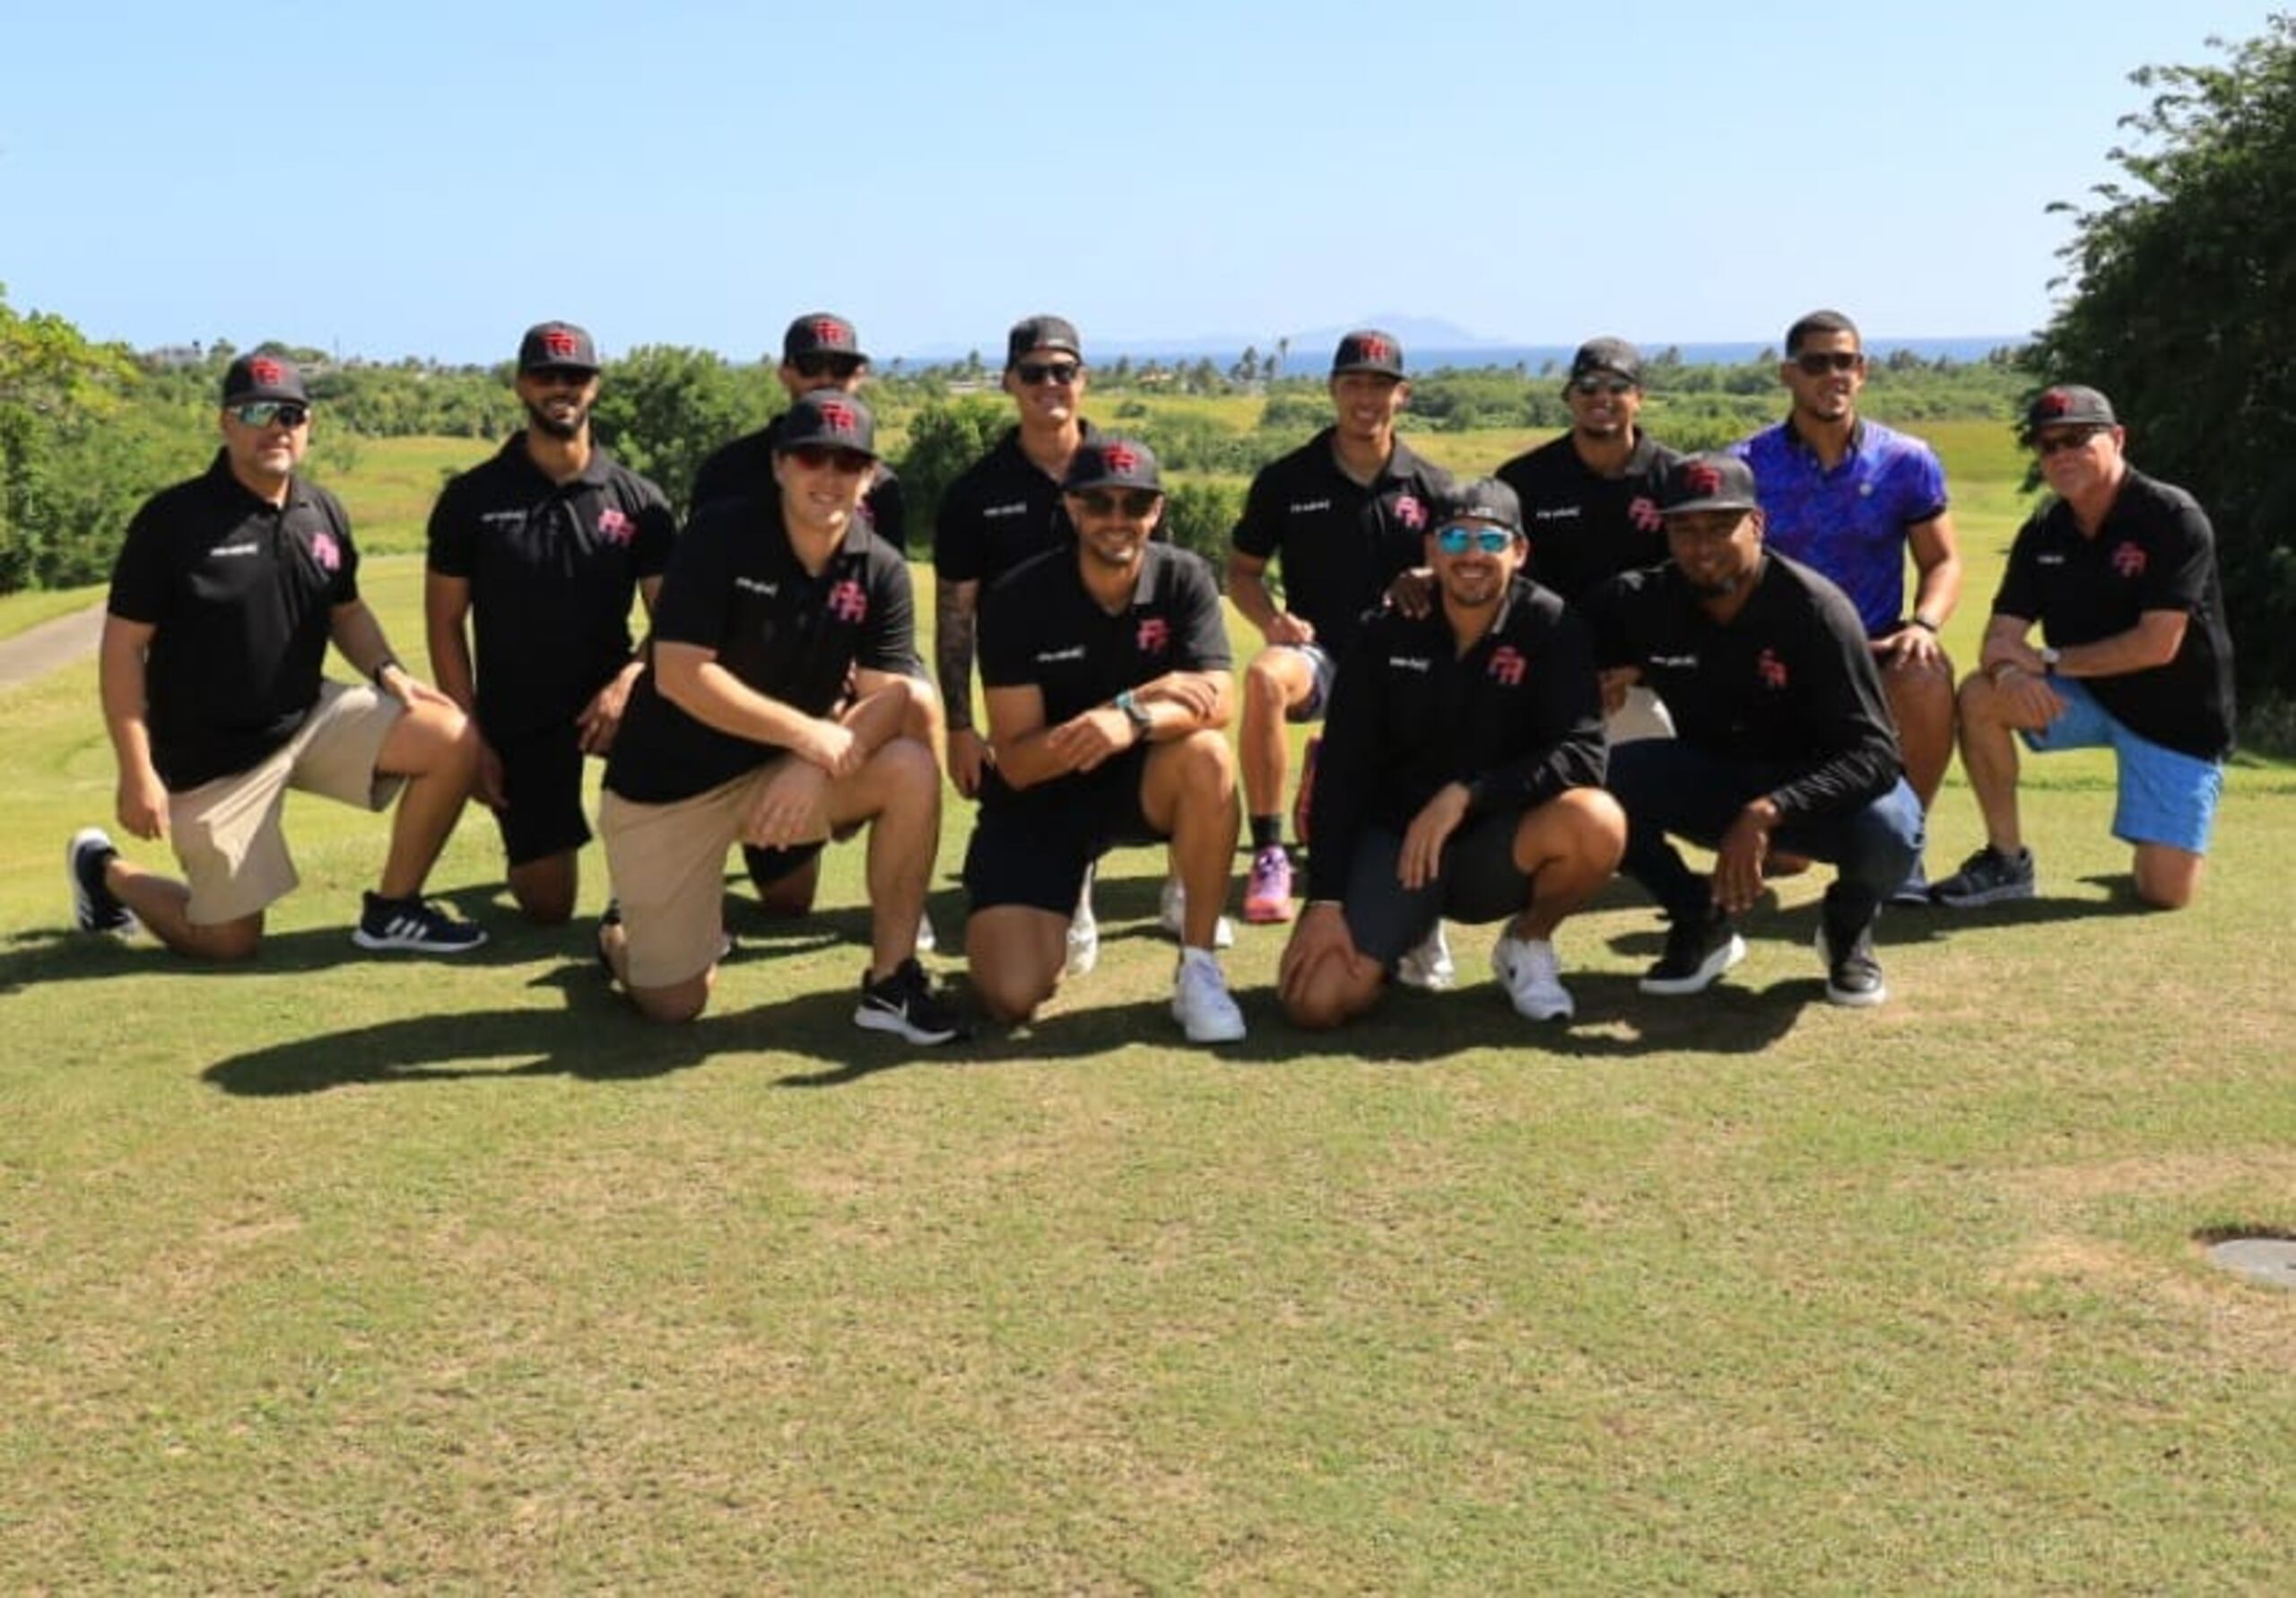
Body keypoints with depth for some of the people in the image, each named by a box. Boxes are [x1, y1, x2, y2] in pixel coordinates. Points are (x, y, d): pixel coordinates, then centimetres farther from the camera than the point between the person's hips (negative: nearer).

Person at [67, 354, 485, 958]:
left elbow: (346, 611, 17)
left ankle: (392, 910, 0)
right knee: (230, 942, 1)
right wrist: (136, 773, -18)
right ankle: (105, 870, 30)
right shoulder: (172, 518, -15)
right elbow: (122, 647, -13)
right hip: (211, 756, -5)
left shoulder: (323, 513, 2)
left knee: (454, 739, -14)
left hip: (312, 720, 5)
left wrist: (389, 672, -5)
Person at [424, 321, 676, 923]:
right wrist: (471, 737, -8)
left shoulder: (638, 501, -1)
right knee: (547, 905, -1)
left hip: (604, 696, 1)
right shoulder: (472, 498, -3)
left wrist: (629, 680, -25)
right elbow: (446, 624, -1)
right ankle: (530, 845, 37)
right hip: (517, 718, 0)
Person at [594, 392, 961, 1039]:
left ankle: (890, 982, -12)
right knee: (673, 1003, -4)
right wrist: (809, 732, -26)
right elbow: (678, 675, -22)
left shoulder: (881, 570, -5)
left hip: (786, 768, 3)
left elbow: (889, 696, -13)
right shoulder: (720, 536, -15)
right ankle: (623, 928, 33)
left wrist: (816, 767, -33)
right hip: (667, 782, -3)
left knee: (912, 771, -24)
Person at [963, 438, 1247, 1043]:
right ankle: (1062, 902, 21)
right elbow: (1015, 762, -19)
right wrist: (1147, 695, -28)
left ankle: (1198, 968, -18)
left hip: (1141, 784, 1)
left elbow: (1217, 702, -21)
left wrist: (1131, 719, -43)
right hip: (1036, 803, -1)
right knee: (1016, 996, -17)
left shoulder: (1183, 578, -9)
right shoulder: (1018, 599, -15)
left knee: (1207, 758, -34)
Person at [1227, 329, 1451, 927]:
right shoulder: (1286, 480, 4)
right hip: (1317, 653, -1)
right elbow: (1241, 570, 10)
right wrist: (1273, 620, -11)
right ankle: (1268, 854, -29)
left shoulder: (1431, 487, 6)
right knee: (1265, 676, -38)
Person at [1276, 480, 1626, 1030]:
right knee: (1316, 999, -20)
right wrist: (1325, 901, -12)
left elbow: (1582, 757, -18)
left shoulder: (1550, 627, -7)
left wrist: (1466, 795, -26)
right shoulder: (1385, 636, -3)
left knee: (1598, 823, -33)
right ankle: (1410, 932, 15)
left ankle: (1528, 943, 0)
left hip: (1498, 846, -1)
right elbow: (1341, 772, -5)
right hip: (1394, 839, 1)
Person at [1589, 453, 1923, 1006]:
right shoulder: (1644, 602, -10)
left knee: (1889, 830, -36)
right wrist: (1630, 671, -18)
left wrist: (1767, 813, -41)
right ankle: (1701, 922, 1)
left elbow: (1875, 753, -27)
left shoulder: (1813, 608, -21)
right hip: (1708, 782, 3)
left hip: (1811, 786, -3)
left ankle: (1847, 926, 3)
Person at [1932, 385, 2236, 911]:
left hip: (2177, 719, -4)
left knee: (2165, 893, -12)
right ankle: (2006, 860, -9)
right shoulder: (2043, 532, -1)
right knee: (1980, 696, -23)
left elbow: (2158, 645, -24)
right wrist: (2009, 672, -31)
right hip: (2085, 699, 5)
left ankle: (2172, 837, 26)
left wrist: (2047, 660, -19)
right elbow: (2003, 635, -7)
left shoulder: (2174, 518, -18)